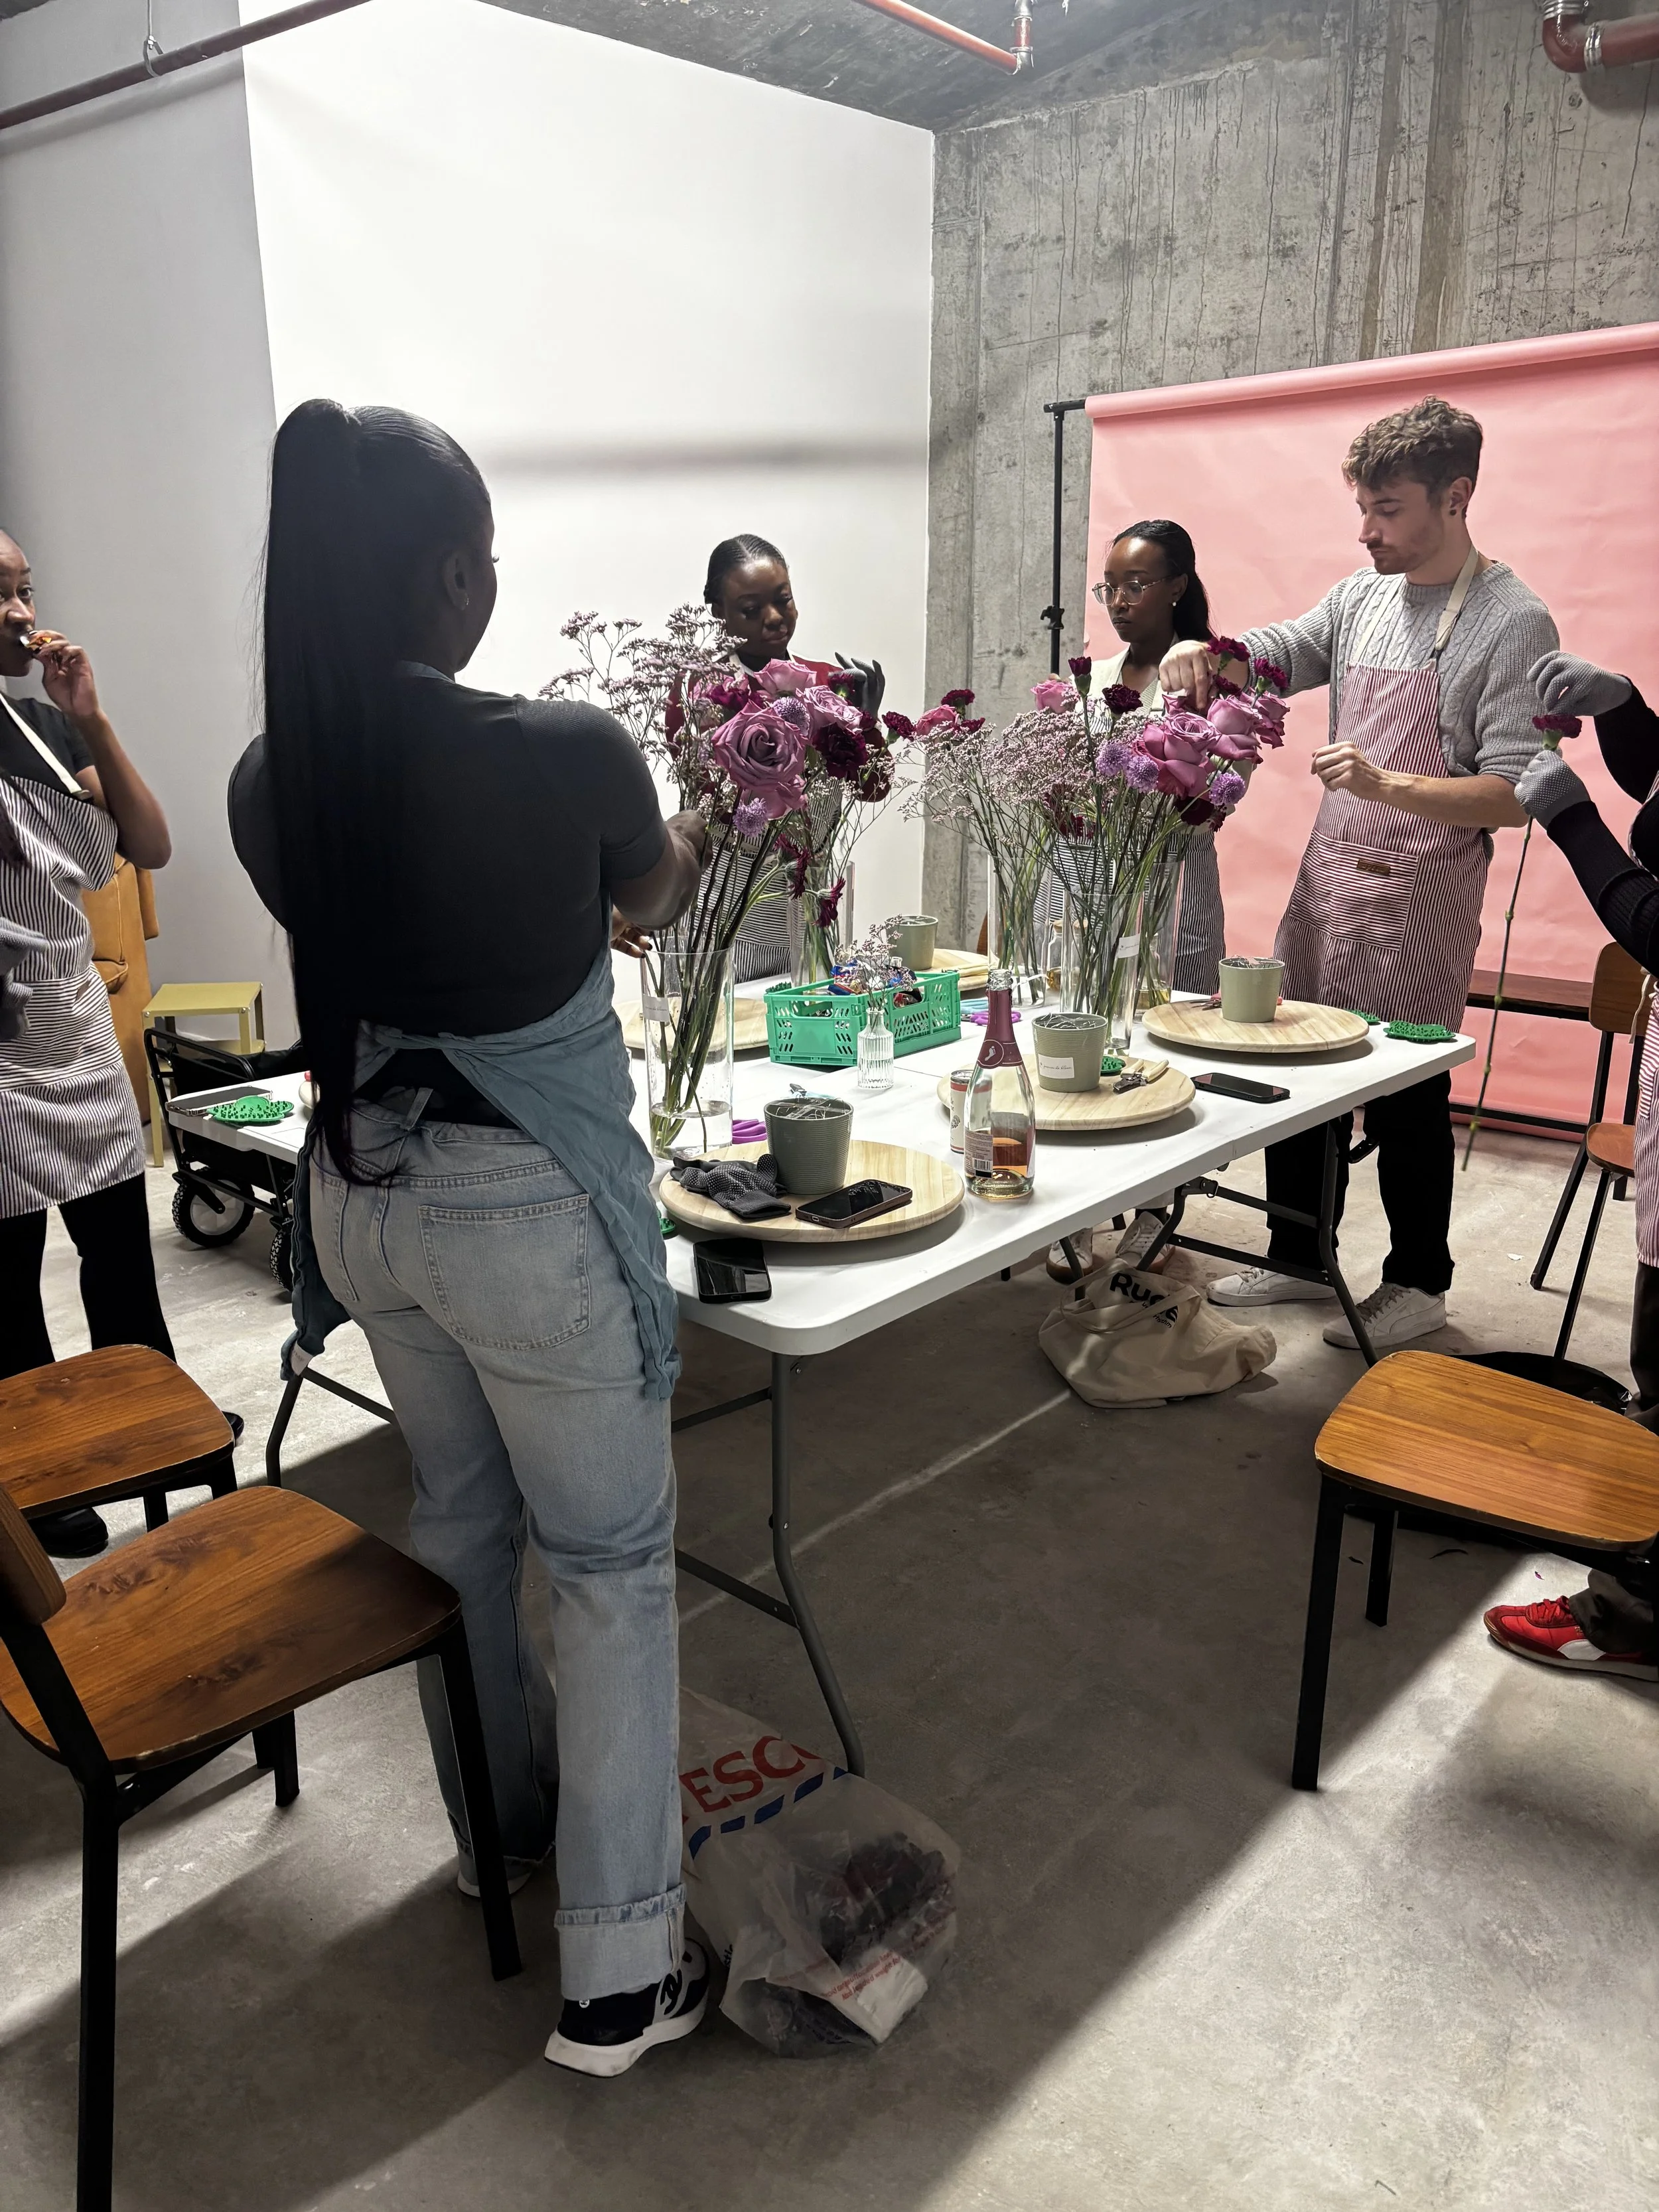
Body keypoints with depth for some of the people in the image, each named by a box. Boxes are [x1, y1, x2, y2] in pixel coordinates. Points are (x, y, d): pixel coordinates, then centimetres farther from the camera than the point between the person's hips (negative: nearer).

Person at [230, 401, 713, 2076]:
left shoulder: (269, 784, -5)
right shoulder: (567, 751, -20)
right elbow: (654, 901, 2)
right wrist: (695, 834, 25)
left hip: (364, 1197, 6)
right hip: (532, 1206, -5)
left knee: (458, 1516, 24)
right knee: (610, 1562, 9)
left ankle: (495, 1825, 46)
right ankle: (617, 1974, 20)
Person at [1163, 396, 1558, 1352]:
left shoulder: (1512, 622, -11)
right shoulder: (1360, 598, 8)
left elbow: (1513, 797, -17)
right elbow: (1270, 657, 20)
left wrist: (1388, 785, -31)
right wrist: (1202, 655, -3)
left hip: (1420, 899, -6)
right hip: (1327, 880, 7)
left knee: (1408, 1099, 4)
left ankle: (1419, 1284, 24)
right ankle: (1299, 1259, 29)